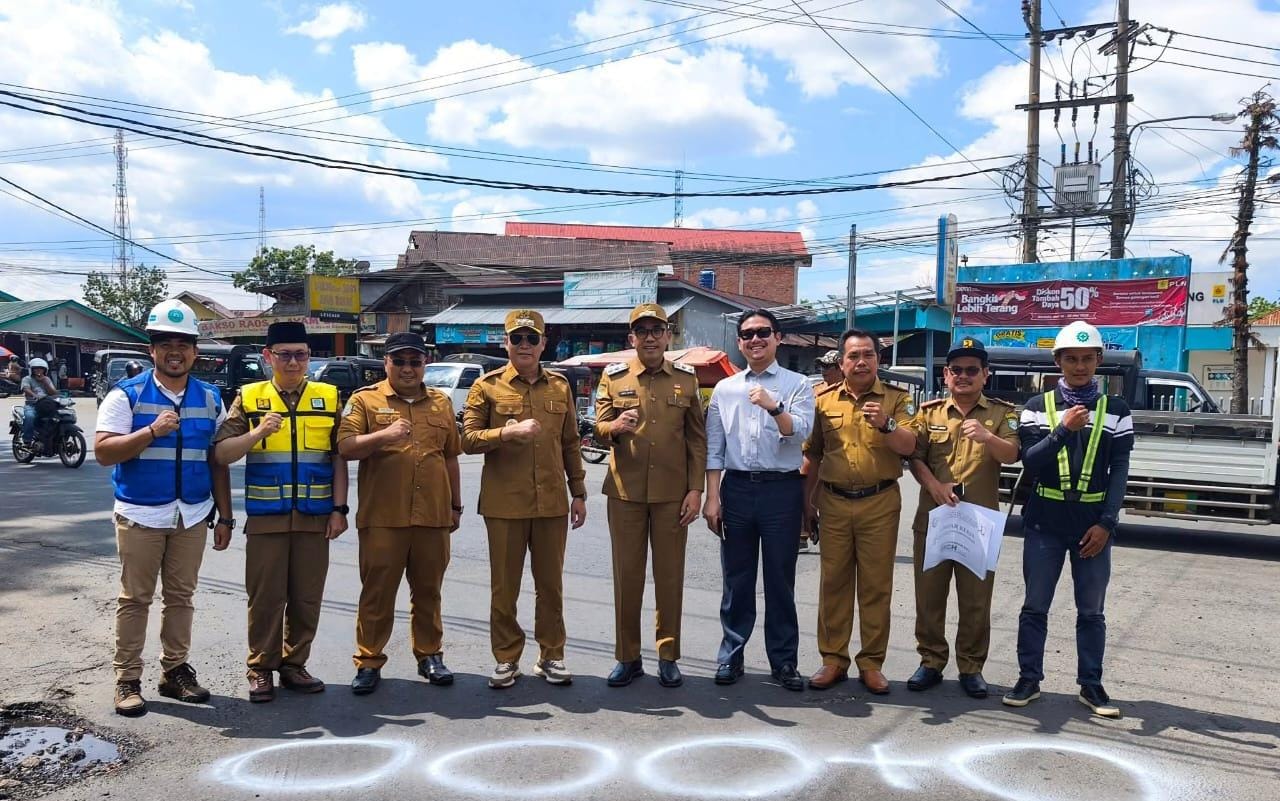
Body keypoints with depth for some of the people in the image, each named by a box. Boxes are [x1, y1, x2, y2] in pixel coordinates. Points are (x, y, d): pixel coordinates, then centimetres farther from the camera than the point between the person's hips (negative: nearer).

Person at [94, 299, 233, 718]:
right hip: (140, 515, -3)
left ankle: (175, 670, 22)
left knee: (181, 597, 11)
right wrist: (152, 431, -25)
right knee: (135, 598, 4)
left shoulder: (210, 398, 6)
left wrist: (224, 516, 6)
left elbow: (217, 462, 8)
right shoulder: (126, 394, -4)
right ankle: (127, 679, 13)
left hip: (193, 517, 3)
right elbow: (103, 451, -12)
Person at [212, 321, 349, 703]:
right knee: (265, 596, 4)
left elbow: (338, 457, 5)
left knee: (307, 596, 8)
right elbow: (221, 453, -3)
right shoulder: (249, 397, 2)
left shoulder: (328, 397, 5)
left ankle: (294, 665, 22)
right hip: (265, 515, -1)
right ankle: (261, 669, 17)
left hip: (314, 516, 1)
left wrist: (339, 508, 0)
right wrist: (257, 433, -20)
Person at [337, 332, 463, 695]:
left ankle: (429, 655, 25)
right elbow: (345, 447, -9)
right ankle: (369, 662, 15)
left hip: (433, 515, 3)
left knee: (428, 590, 12)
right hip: (383, 516, -3)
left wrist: (456, 505, 16)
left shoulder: (441, 403, 13)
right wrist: (385, 434, -23)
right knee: (377, 591, 3)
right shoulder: (364, 400, 2)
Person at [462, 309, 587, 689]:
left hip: (552, 503, 3)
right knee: (504, 586, 6)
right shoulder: (487, 386, 0)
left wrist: (579, 493, 10)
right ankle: (506, 658, 20)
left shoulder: (560, 386, 9)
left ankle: (551, 655, 23)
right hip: (504, 504, -2)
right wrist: (508, 432, -19)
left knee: (551, 584, 10)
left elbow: (571, 444, 13)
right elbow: (468, 440, -4)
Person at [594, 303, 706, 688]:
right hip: (625, 492, 0)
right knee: (626, 575, 6)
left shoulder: (686, 378, 4)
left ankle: (668, 656, 20)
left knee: (670, 576, 6)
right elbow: (598, 429, 2)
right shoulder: (613, 376, 3)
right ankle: (627, 657, 19)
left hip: (672, 493, 0)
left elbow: (697, 439, 4)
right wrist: (614, 427, -22)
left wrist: (696, 489, -2)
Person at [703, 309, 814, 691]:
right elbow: (713, 448, 7)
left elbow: (800, 433, -12)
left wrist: (774, 407, -28)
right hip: (736, 488, 2)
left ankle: (784, 660, 17)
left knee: (780, 578, 6)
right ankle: (731, 656, 20)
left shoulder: (797, 385, 3)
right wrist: (712, 497, 1)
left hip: (782, 488, -2)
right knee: (736, 578, 9)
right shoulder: (724, 389, 9)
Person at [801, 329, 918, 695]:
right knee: (833, 582, 6)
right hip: (833, 503, 2)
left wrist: (885, 424, -26)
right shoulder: (824, 399, 8)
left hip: (880, 504, -1)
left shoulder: (897, 398, 3)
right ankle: (833, 660, 15)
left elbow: (909, 446, -7)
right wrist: (806, 502, 10)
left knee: (876, 585, 4)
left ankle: (871, 663, 14)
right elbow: (812, 455, 12)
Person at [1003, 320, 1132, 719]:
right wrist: (1062, 429, -22)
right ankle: (1029, 678, 17)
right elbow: (1030, 462, -7)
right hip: (1045, 520, 0)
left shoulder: (1115, 410, 4)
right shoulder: (1038, 407, 2)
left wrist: (1106, 523, -8)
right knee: (1035, 605, 6)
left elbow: (1119, 470, 0)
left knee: (1091, 610, 9)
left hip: (1093, 524, 1)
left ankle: (1090, 685, 20)